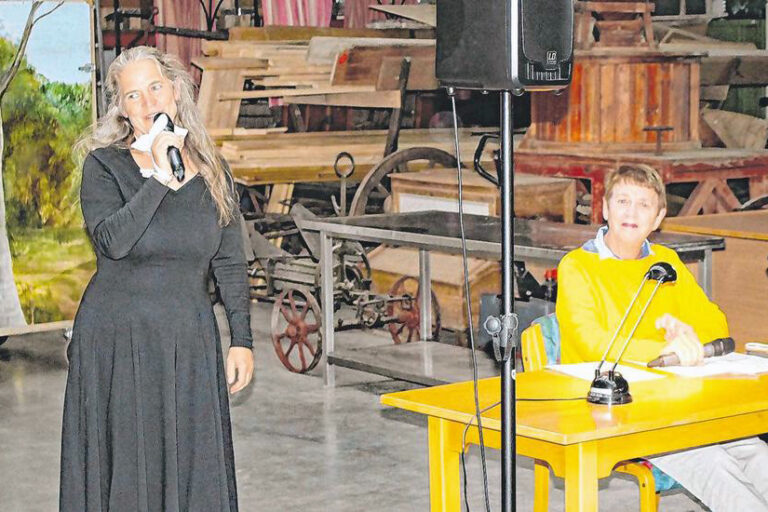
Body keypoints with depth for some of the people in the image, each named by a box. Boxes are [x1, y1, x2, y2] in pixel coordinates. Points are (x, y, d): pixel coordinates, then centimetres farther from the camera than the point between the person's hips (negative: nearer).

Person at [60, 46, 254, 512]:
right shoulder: (105, 164, -2)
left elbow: (230, 264, 9)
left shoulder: (212, 171, 7)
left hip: (190, 339, 3)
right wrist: (161, 178, -20)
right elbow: (112, 241, -19)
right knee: (125, 468, 2)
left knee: (194, 471, 4)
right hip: (116, 340, -2)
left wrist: (242, 340, 4)